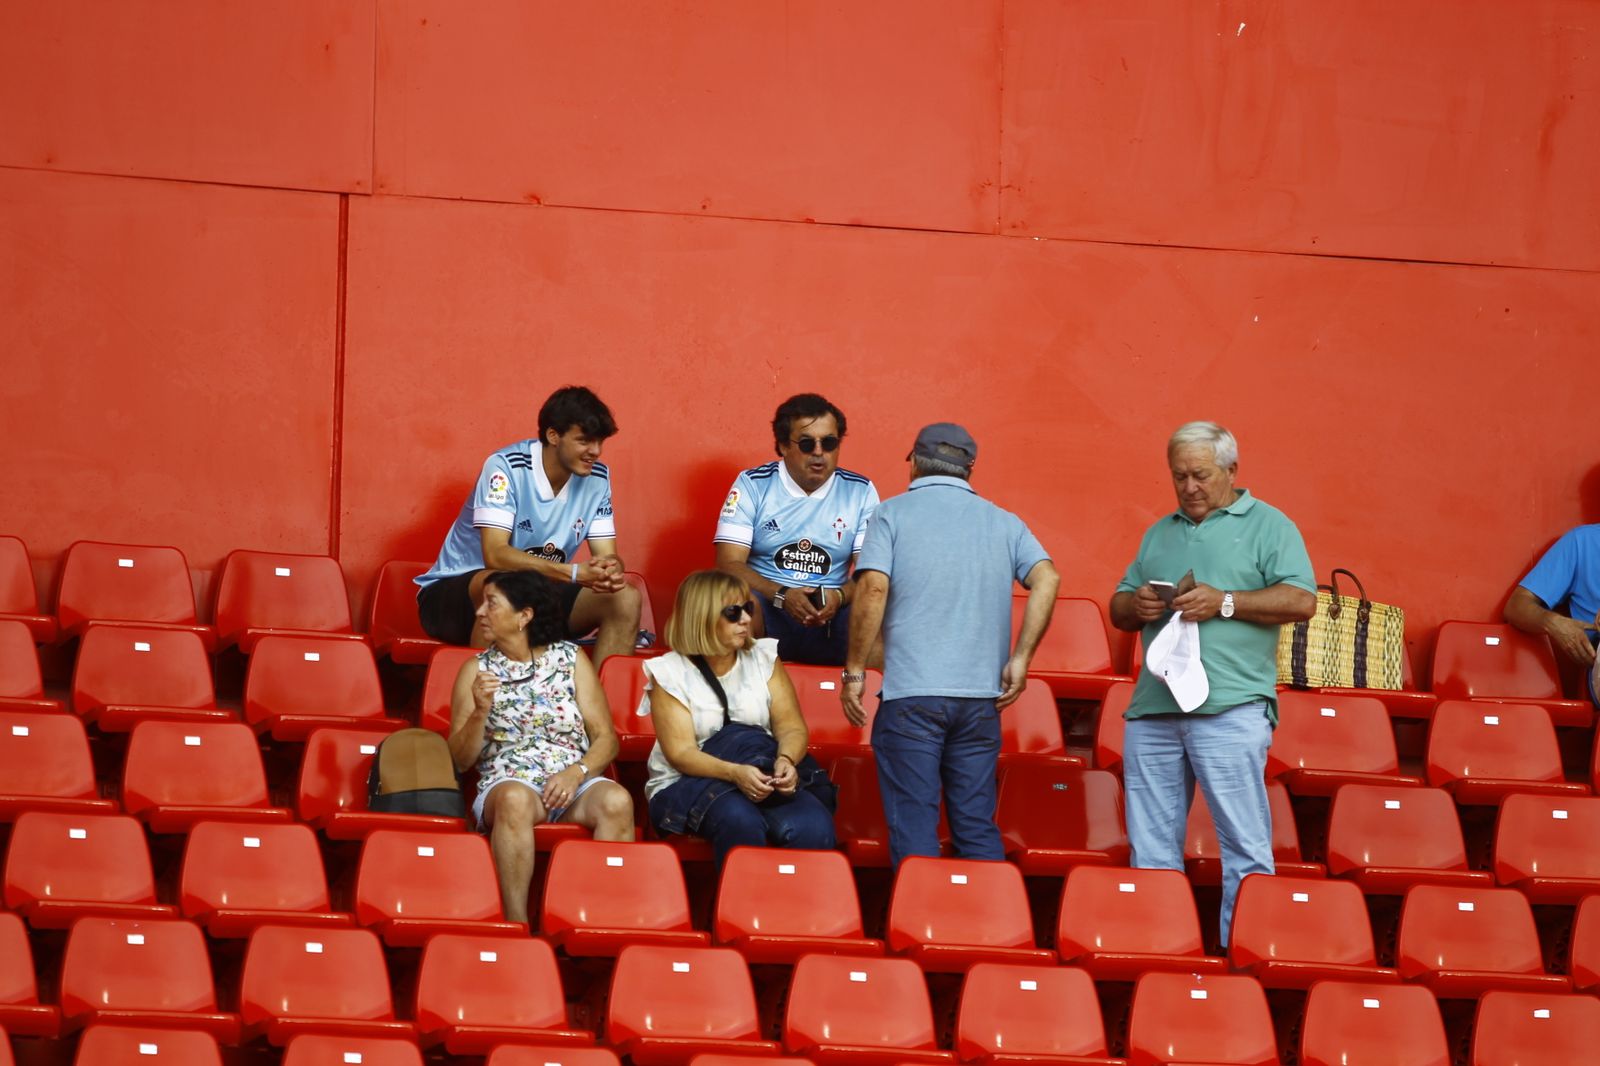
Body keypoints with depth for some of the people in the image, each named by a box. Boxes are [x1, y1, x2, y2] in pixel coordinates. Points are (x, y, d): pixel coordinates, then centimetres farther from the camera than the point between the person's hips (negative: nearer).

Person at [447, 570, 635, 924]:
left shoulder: (570, 659, 13)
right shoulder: (477, 670, 13)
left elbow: (606, 738, 7)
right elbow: (460, 759, 7)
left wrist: (577, 772, -12)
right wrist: (480, 711, -10)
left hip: (572, 784, 1)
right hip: (507, 782, -1)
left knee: (617, 800, -33)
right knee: (515, 799, -39)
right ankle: (516, 924, -39)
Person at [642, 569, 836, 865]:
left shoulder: (763, 658, 10)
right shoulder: (670, 673, -2)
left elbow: (792, 727, 3)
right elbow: (680, 753, -11)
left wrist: (786, 760, -21)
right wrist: (735, 773, -29)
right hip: (686, 784, -3)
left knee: (814, 827, -30)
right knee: (741, 823, -38)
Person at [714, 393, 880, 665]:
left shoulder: (861, 492, 9)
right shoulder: (752, 485, 3)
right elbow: (729, 564, -5)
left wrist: (839, 596, -20)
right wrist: (782, 595, -22)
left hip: (831, 614, 1)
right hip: (767, 610, -1)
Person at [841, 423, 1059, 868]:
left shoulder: (893, 514, 3)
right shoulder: (1003, 522, 13)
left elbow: (873, 589, -10)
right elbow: (1047, 579, -2)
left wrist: (854, 671, -5)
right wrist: (1020, 659, -1)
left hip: (910, 696, -3)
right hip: (981, 698, 3)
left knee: (913, 832, -1)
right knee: (978, 830, 8)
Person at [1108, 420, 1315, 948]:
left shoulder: (1268, 526, 6)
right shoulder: (1159, 534, 24)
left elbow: (1301, 600, -6)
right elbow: (1117, 609, 26)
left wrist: (1224, 602, -13)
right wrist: (1135, 605, 3)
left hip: (1229, 709, -6)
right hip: (1153, 708, 6)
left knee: (1245, 847, -8)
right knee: (1151, 850, 6)